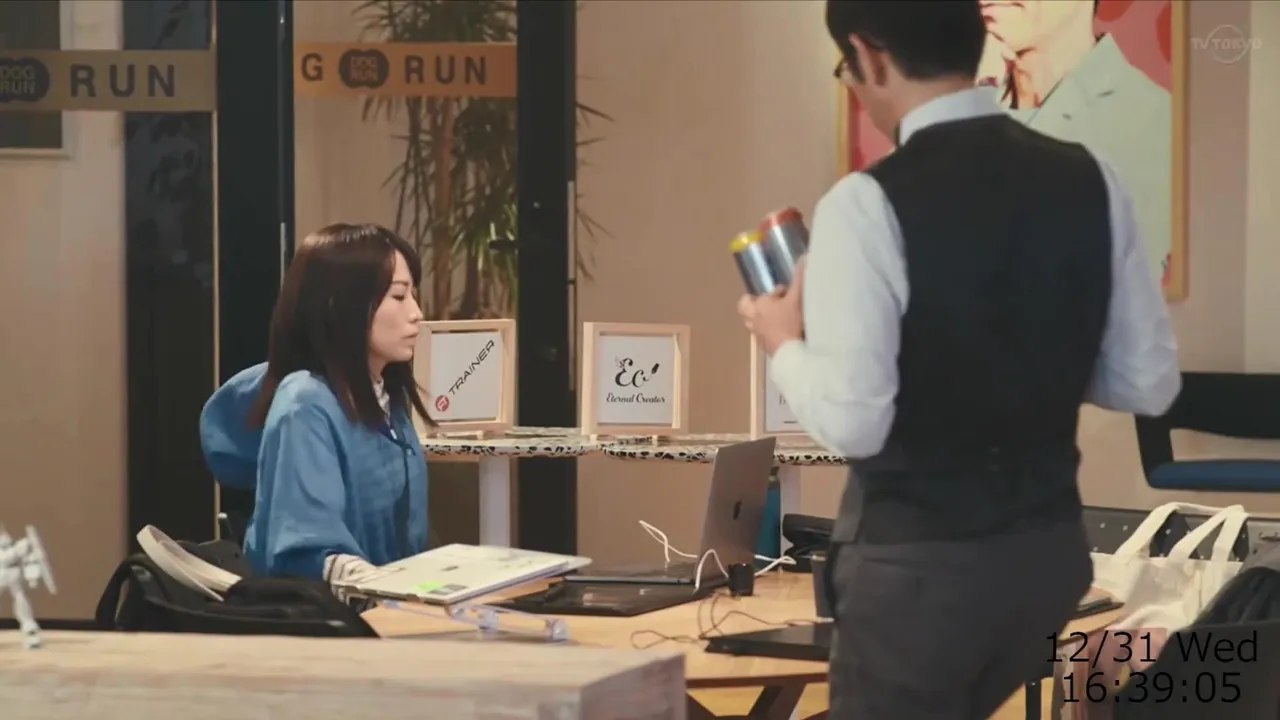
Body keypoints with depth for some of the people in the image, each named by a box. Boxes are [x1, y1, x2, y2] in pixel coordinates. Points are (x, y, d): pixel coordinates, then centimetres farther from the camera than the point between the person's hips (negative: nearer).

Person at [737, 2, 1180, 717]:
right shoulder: (1091, 181, -1)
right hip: (1051, 546, 6)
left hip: (917, 563, -6)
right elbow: (1149, 383, 4)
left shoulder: (868, 205, -18)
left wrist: (785, 344, -1)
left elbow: (852, 422, -20)